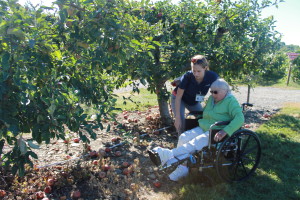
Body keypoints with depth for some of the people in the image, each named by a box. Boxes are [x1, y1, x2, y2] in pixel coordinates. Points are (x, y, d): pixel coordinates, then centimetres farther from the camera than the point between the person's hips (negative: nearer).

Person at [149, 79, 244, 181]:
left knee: (195, 143, -30)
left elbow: (240, 118, -23)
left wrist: (225, 131, -33)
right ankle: (180, 168, -20)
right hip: (203, 128, 8)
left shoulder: (231, 101, -10)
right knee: (183, 137, -17)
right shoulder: (211, 98, 12)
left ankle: (167, 155, -40)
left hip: (216, 134, -7)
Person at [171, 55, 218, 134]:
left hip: (195, 101, 4)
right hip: (179, 99, -4)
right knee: (181, 123, -17)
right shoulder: (187, 76, -34)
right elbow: (178, 98, -25)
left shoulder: (212, 76, -28)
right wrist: (177, 118, -26)